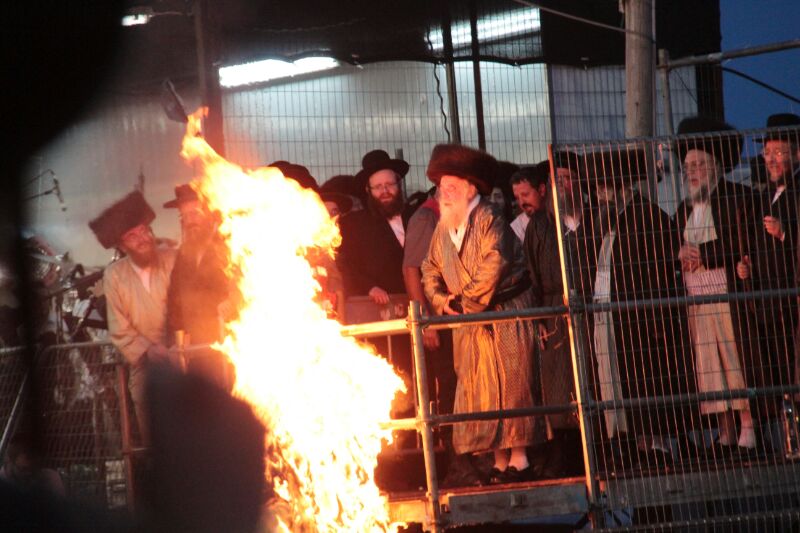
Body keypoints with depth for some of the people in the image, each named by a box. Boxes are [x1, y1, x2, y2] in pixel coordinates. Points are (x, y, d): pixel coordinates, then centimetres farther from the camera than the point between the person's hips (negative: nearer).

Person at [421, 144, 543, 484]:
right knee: (478, 389, 3)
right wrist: (439, 298, 0)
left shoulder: (487, 219, -12)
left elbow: (494, 264, -21)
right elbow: (430, 269, 19)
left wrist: (469, 300, -16)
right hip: (470, 322, 7)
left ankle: (518, 459, -6)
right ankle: (499, 461, 5)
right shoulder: (443, 229, 11)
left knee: (510, 385, -7)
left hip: (506, 314, -7)